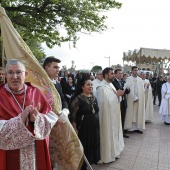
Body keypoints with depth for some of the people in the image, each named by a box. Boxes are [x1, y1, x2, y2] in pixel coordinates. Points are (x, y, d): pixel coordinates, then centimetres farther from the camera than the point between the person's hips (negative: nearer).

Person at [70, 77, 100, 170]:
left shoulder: (93, 98, 6)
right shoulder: (78, 99, -14)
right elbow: (73, 116, -14)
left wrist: (97, 126, 16)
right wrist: (75, 130, -15)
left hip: (94, 128, 6)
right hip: (83, 129, -6)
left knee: (92, 147, 16)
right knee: (83, 148, 8)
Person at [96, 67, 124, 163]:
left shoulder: (111, 85, 9)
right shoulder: (102, 87, -20)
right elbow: (106, 102, -26)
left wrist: (118, 94, -2)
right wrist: (117, 94, -20)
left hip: (114, 114, 9)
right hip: (107, 115, -9)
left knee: (113, 133, 19)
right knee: (108, 134, 4)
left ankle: (114, 151, 36)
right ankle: (108, 155, 21)